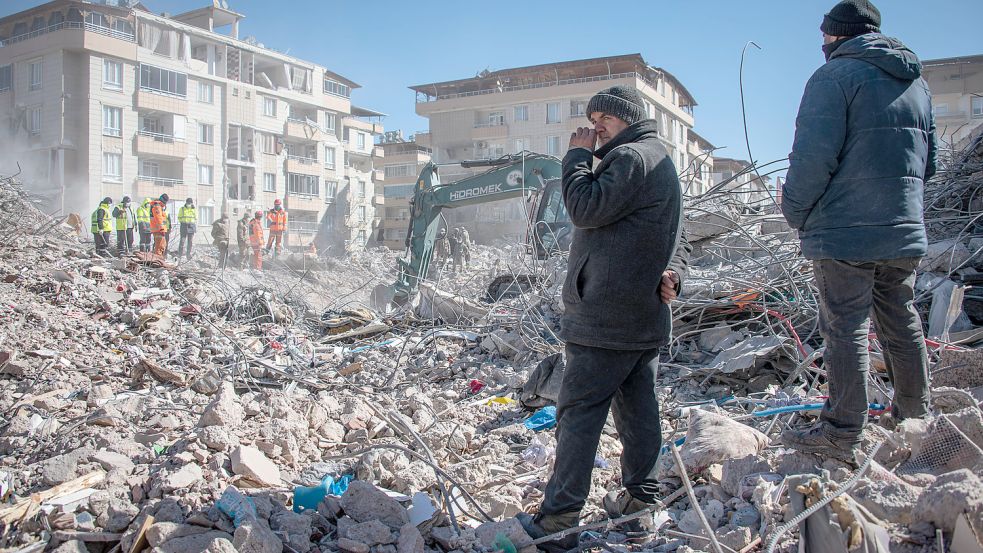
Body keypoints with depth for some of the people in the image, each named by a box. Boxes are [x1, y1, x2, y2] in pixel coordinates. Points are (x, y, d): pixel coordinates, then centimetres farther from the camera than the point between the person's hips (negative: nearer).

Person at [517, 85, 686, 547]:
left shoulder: (630, 157, -12)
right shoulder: (660, 160, 22)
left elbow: (585, 208, -18)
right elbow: (675, 241, 25)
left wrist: (577, 155, -6)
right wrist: (670, 272, 7)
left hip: (606, 316, -10)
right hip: (646, 317, 10)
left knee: (578, 411, -6)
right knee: (637, 408, 13)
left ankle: (558, 518, -1)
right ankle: (637, 502, 22)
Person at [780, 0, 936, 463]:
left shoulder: (835, 76, -8)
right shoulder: (916, 82, 17)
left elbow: (813, 156, -16)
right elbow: (930, 161, 22)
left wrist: (795, 211, -4)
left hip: (845, 232, -7)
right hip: (905, 230, 8)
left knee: (845, 329, -5)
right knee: (902, 323, 18)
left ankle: (841, 435, -1)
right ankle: (914, 415, 31)